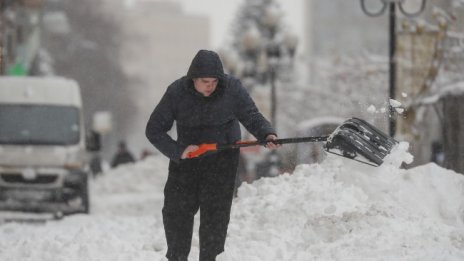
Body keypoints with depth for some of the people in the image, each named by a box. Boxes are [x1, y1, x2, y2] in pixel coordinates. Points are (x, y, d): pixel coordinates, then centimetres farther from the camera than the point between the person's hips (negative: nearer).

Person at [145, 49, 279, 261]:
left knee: (215, 211, -5)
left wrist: (267, 134, -27)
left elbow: (251, 117, -6)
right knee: (176, 210, 1)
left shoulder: (232, 89, -16)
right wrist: (177, 151, -24)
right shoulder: (176, 92, -16)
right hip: (186, 155, 1)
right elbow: (154, 130, -10)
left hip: (222, 156, -1)